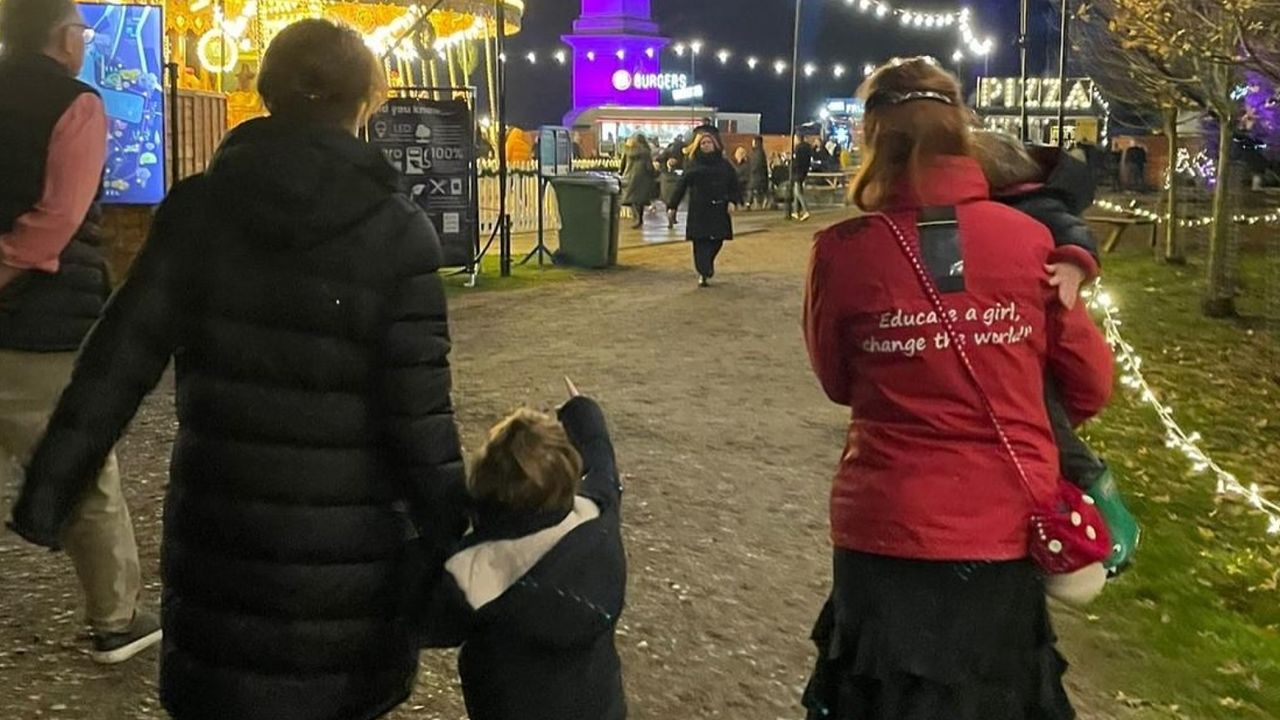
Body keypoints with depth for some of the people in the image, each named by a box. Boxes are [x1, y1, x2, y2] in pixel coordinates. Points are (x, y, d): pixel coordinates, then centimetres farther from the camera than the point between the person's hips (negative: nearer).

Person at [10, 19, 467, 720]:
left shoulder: (197, 208, -3)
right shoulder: (397, 229, -11)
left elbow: (119, 358, -3)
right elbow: (418, 415, -13)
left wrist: (46, 488, 4)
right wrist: (453, 544, -4)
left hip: (220, 535, 2)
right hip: (346, 548, -2)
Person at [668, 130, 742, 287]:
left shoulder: (724, 164, 6)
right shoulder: (693, 165, 5)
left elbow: (734, 184, 2)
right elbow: (681, 186, 4)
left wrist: (736, 200, -15)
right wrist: (672, 206, 0)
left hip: (718, 209, 1)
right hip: (699, 209, -1)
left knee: (716, 239, 4)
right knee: (700, 241, -5)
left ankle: (708, 264, 32)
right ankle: (703, 274, -2)